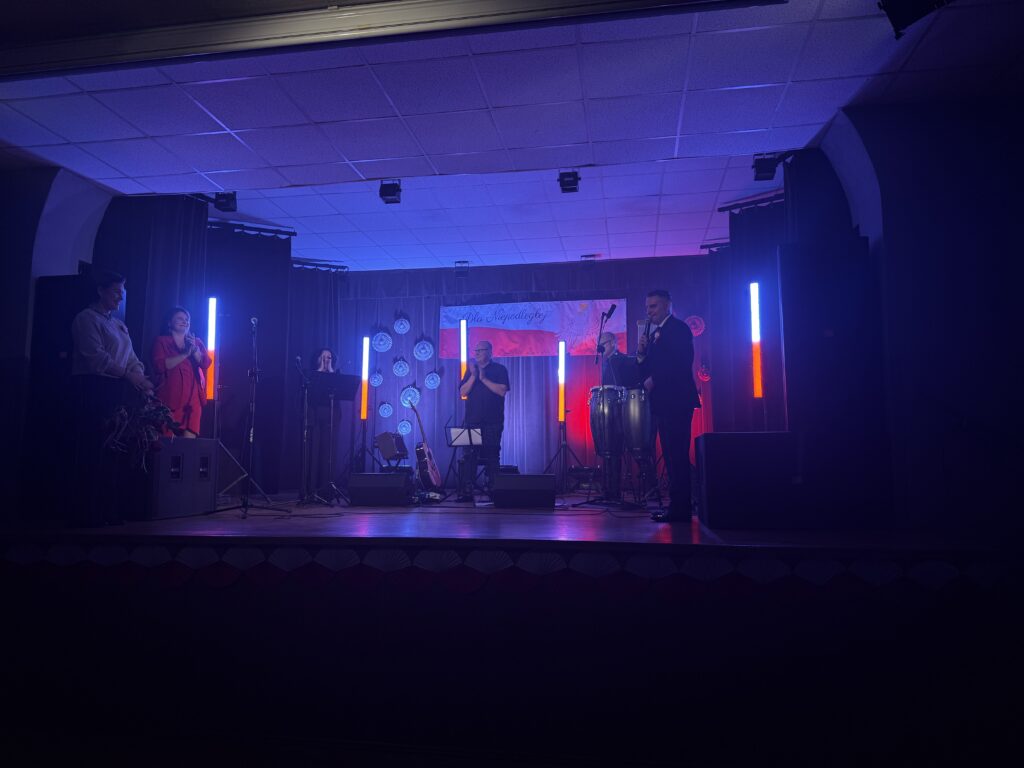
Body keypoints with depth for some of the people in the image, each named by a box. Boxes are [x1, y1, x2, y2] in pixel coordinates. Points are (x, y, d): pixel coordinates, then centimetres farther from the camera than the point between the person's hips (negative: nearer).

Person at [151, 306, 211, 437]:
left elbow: (206, 363, 5)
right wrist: (185, 354, -12)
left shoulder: (197, 342, 20)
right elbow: (160, 366, -7)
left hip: (192, 397, 2)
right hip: (170, 397, -2)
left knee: (189, 438, -9)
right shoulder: (162, 341, 8)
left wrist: (194, 349, -12)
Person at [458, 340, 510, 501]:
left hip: (492, 422, -3)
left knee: (492, 457, 0)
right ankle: (466, 492, 0)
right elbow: (463, 392, 5)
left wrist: (484, 379, -12)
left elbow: (502, 391, -10)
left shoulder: (499, 370, 3)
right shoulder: (471, 369, 14)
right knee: (469, 456, -2)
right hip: (472, 421, 3)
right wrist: (473, 376, -8)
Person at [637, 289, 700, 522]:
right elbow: (646, 370, 18)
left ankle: (680, 508, -6)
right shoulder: (654, 333, 21)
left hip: (676, 400, -9)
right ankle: (677, 505, 13)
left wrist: (654, 380, -13)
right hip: (663, 402, 9)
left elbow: (680, 363, -17)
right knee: (672, 455, 9)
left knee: (676, 455, -9)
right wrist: (642, 353, 1)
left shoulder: (678, 328, -5)